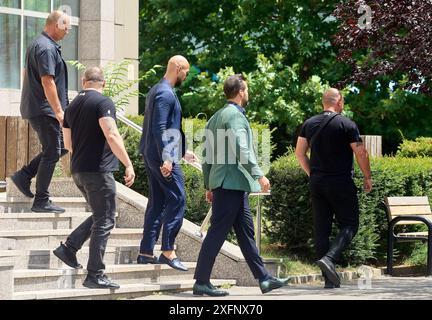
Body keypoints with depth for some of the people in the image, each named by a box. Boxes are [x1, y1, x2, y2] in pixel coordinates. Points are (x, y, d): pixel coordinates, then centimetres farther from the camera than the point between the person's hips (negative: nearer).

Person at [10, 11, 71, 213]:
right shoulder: (47, 48, -17)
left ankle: (24, 176, 13)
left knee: (62, 146, 15)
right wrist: (59, 111, -22)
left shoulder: (37, 44, 16)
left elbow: (27, 75, 24)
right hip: (44, 109, -10)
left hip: (35, 107, 10)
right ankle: (41, 202, 0)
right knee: (52, 152, -4)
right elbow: (47, 82, -23)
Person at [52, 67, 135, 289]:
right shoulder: (103, 103, -10)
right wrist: (128, 164, -20)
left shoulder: (73, 106, 14)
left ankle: (69, 248, 14)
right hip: (98, 170, -8)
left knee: (100, 217, 21)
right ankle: (95, 275, -3)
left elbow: (68, 144, 21)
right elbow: (112, 135, -22)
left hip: (78, 170, 8)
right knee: (104, 221, -3)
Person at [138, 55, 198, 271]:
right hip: (163, 156, -10)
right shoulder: (166, 94, -14)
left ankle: (146, 252, 13)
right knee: (177, 199, -8)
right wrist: (166, 158, -25)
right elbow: (159, 128, -21)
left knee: (157, 203, 11)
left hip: (151, 155, 10)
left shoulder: (157, 90, 19)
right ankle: (168, 251, -9)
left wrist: (182, 152, 28)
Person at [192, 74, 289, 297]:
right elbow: (242, 150, -23)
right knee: (217, 232, -7)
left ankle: (264, 279, 13)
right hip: (231, 182, -10)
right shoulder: (235, 116, -11)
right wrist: (259, 175, -26)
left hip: (227, 184, 10)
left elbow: (207, 155, 20)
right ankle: (201, 282, -4)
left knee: (246, 232, 10)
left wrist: (209, 186, 22)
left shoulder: (216, 117, 19)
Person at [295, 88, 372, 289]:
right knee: (349, 225, 3)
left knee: (322, 230, 7)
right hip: (341, 183, -5)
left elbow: (300, 152, 10)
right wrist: (367, 178, 3)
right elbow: (361, 153, -9)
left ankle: (329, 279, 7)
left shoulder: (309, 124, 8)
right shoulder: (347, 125, -7)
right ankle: (329, 258, -22)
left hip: (317, 183, 5)